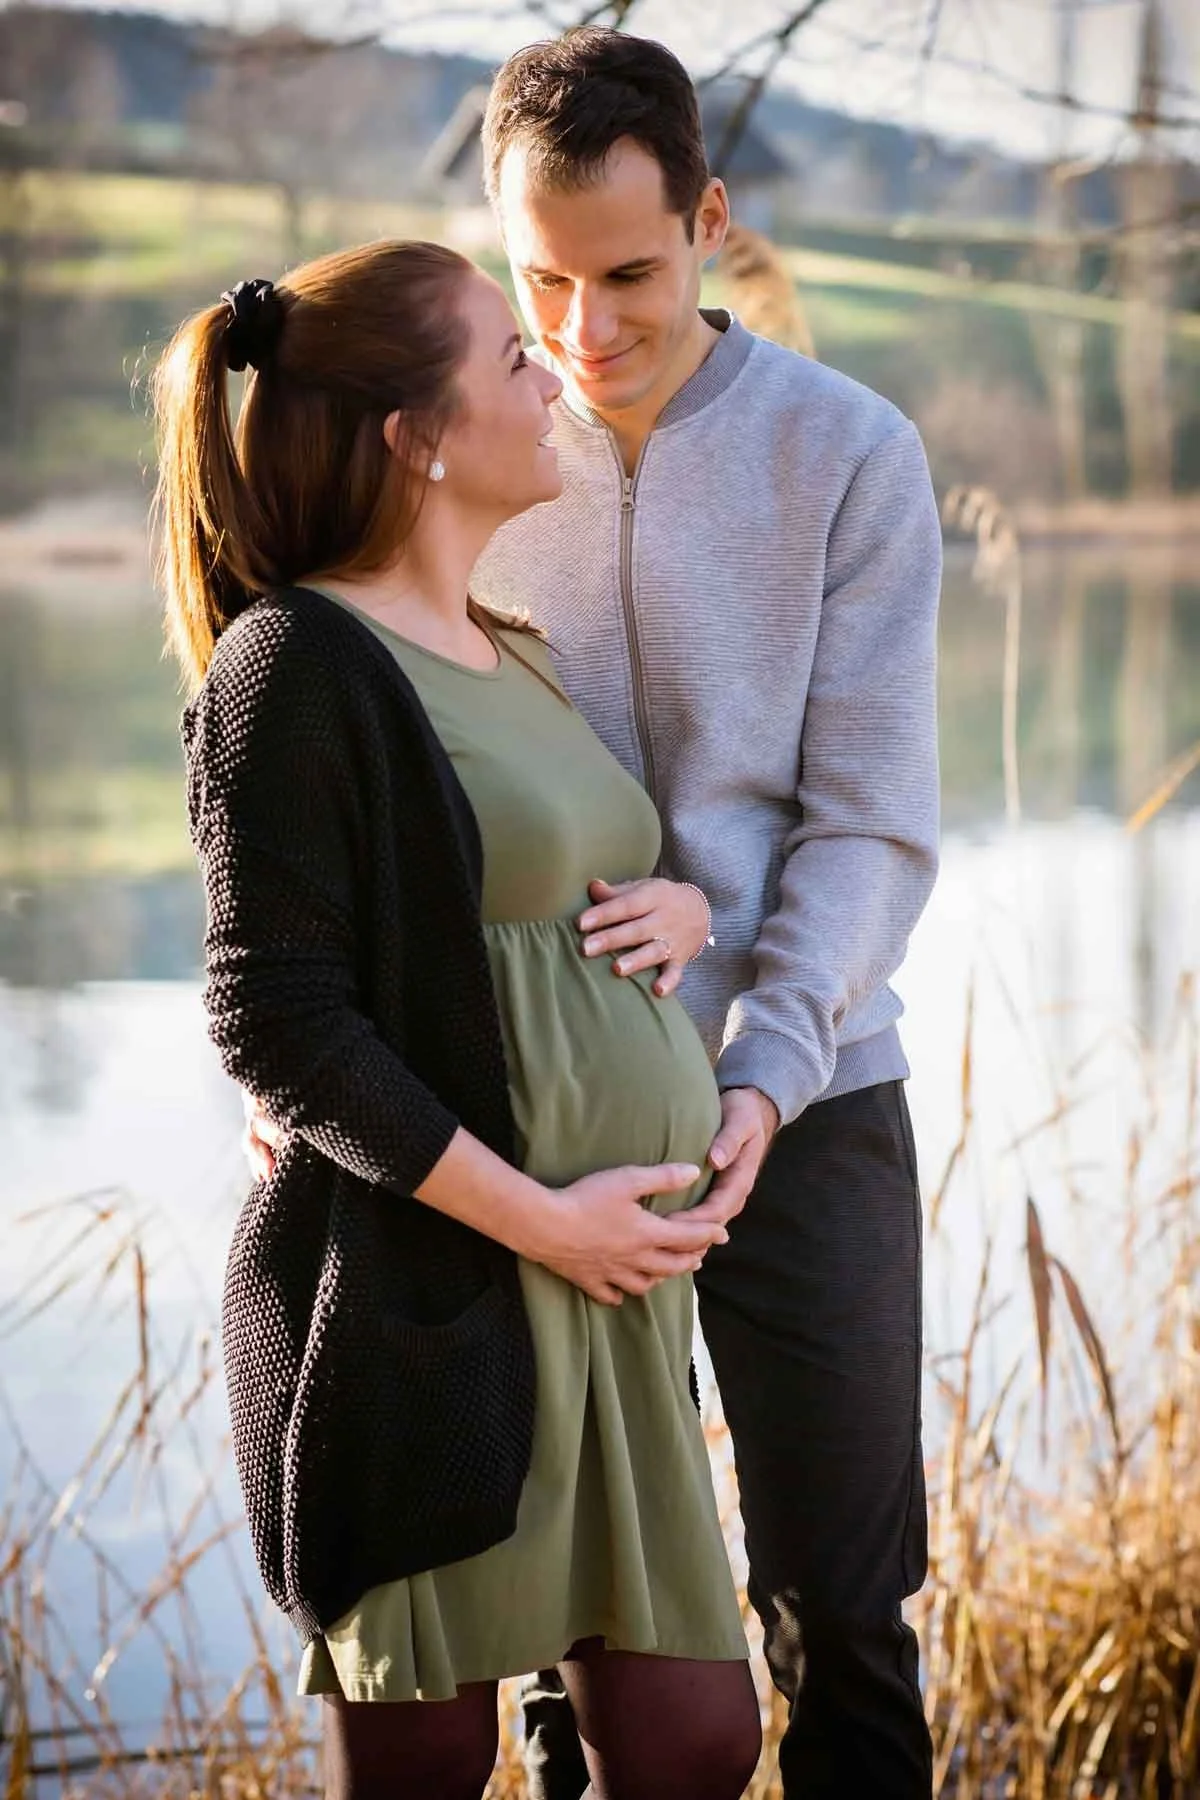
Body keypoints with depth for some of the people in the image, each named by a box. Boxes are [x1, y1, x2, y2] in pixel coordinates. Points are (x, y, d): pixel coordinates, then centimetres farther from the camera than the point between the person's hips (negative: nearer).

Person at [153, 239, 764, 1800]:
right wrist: (539, 1215, -17)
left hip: (614, 1291, 8)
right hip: (422, 1309, -8)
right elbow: (276, 1024, -15)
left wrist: (682, 908, 4)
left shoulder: (512, 656, 16)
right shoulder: (298, 662, -10)